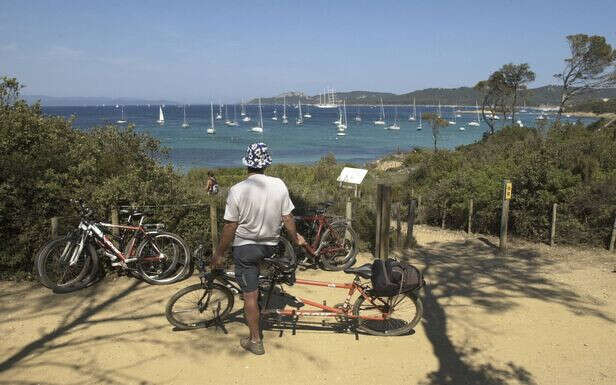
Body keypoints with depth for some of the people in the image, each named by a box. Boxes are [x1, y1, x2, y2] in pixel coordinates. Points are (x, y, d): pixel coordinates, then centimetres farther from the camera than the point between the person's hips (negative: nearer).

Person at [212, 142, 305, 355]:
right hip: (271, 245, 3)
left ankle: (255, 341, 16)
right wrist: (296, 239, 15)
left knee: (250, 294, 6)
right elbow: (288, 218, -3)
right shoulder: (279, 185, -10)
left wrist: (219, 254, -2)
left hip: (245, 246, -3)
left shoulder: (237, 190, -19)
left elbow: (230, 227, -15)